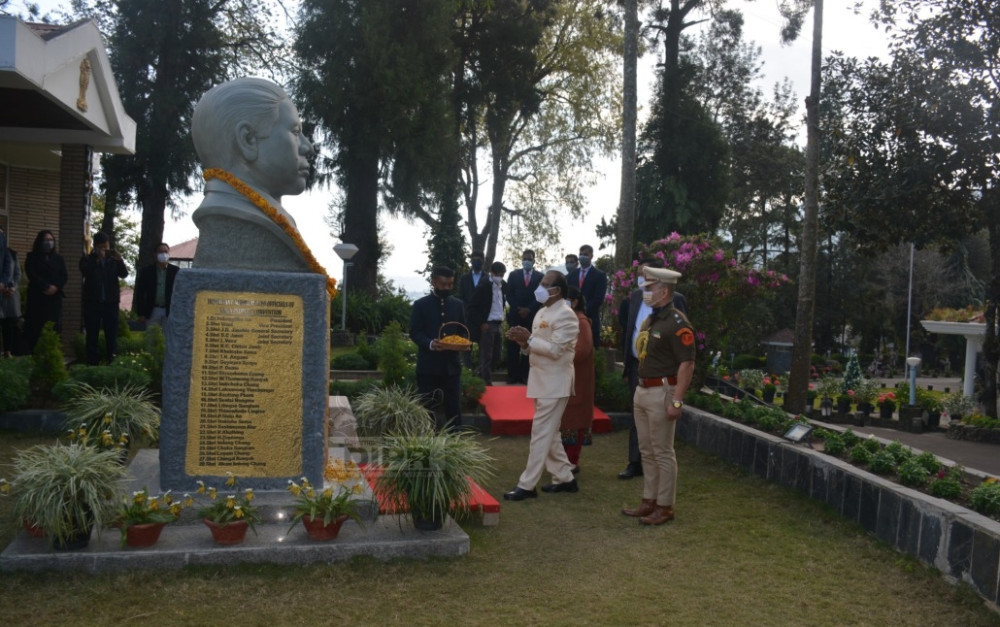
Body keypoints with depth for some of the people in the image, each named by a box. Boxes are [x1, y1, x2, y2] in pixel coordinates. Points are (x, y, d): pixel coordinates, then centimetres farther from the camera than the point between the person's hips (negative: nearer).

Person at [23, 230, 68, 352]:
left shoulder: (58, 258, 17)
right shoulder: (32, 257, 8)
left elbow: (64, 277, 7)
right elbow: (31, 275, -5)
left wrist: (55, 287, -12)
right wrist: (46, 287, -16)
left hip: (54, 298, 3)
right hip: (37, 297, -3)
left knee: (54, 328, -4)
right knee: (35, 328, -8)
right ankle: (32, 355, -8)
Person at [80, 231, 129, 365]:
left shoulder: (113, 259, 9)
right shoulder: (87, 259, 5)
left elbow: (124, 274, -3)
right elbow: (85, 272, -14)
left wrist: (120, 260, -18)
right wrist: (97, 259, -24)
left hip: (111, 302, 1)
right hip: (92, 302, -1)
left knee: (112, 334, 1)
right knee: (92, 335, 3)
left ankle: (112, 362, 3)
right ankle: (92, 363, 6)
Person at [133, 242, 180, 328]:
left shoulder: (176, 271, 1)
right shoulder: (147, 271, 2)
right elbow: (140, 293, 3)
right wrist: (141, 313, -2)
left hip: (170, 312, -1)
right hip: (152, 311, 1)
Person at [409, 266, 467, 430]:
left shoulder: (458, 304, 11)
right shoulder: (421, 304, 0)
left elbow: (463, 330, 15)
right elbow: (414, 332, -5)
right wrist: (430, 343, -23)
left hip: (451, 364, 3)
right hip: (428, 365, -3)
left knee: (454, 406, 5)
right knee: (426, 407, 5)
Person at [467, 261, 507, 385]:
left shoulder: (503, 286, 8)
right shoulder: (483, 286, -10)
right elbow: (472, 306, -11)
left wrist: (502, 320, 12)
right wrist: (481, 323, -13)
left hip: (498, 324, 6)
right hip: (487, 325, -6)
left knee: (495, 356, 9)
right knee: (486, 356, -3)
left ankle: (488, 381, 20)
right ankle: (486, 383, 3)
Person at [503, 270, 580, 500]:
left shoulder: (565, 315, -15)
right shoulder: (542, 312, 14)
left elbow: (556, 350, -22)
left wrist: (529, 339, -20)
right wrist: (523, 341, -1)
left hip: (554, 383, -10)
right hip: (541, 380, 10)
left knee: (541, 434, -5)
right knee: (550, 433, 15)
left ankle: (527, 485, 0)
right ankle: (565, 478, 25)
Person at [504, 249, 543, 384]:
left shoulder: (540, 276, 7)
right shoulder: (513, 274, 10)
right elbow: (509, 295, 5)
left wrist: (529, 310, -9)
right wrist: (518, 309, -6)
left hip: (532, 316, 0)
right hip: (515, 315, 1)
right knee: (513, 346, -2)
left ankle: (524, 375, 2)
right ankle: (512, 375, 2)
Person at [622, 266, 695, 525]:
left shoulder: (677, 322, -14)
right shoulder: (649, 320, 14)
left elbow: (687, 363, -19)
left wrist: (677, 401, -23)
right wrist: (639, 390, 17)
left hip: (662, 392, -9)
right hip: (642, 391, 9)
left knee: (663, 453, 0)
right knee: (647, 451, 15)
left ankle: (665, 507, 10)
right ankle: (649, 501, 25)